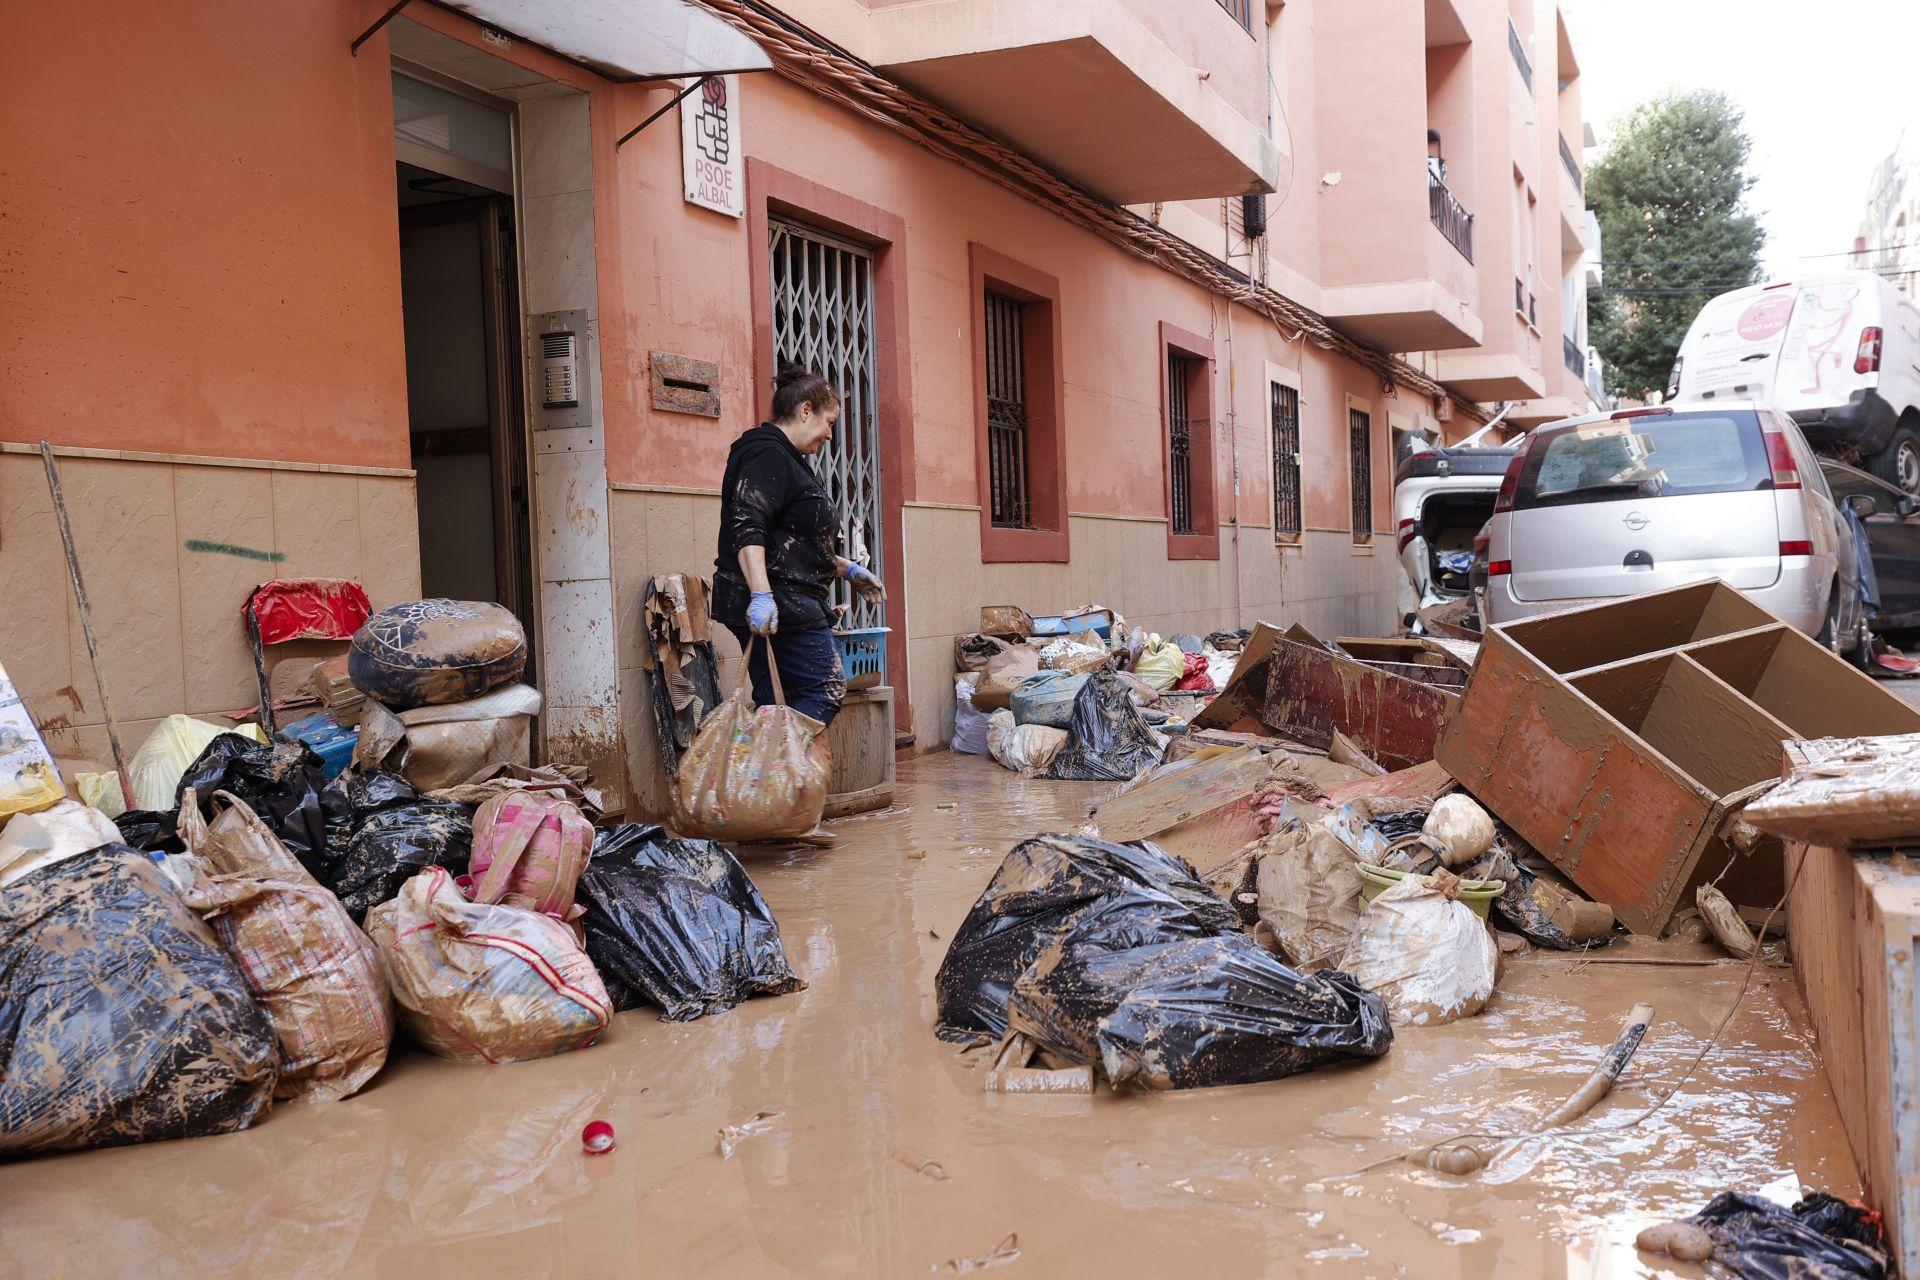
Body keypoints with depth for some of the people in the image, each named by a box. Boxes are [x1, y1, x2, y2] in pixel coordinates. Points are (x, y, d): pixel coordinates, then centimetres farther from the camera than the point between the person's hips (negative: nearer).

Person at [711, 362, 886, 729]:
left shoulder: (786, 459, 24)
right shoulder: (768, 455, -10)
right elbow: (746, 527, -23)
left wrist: (847, 569, 31)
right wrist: (760, 595, -32)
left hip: (783, 604, 10)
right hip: (779, 606, -10)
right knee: (827, 690, -9)